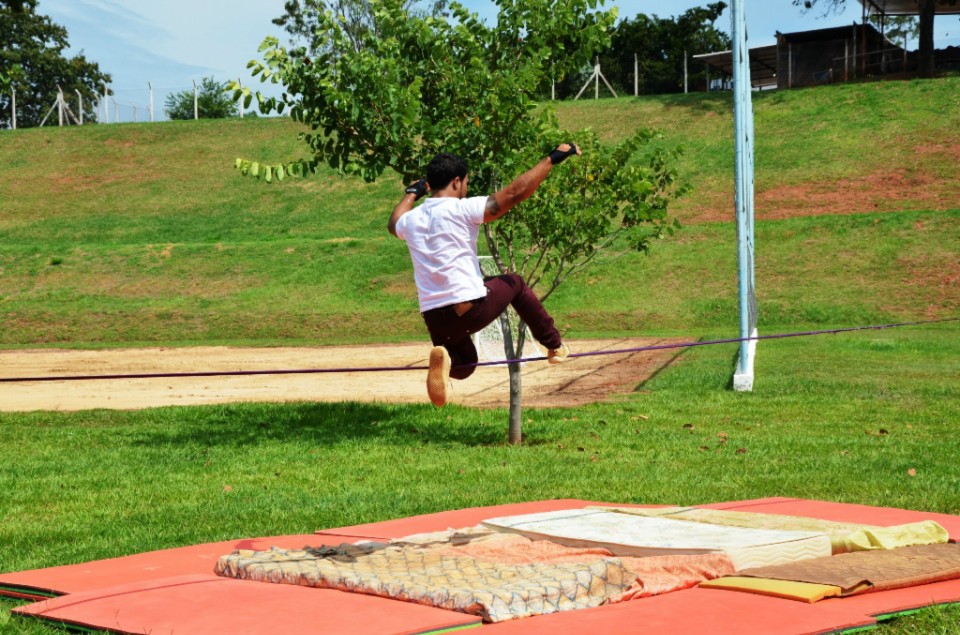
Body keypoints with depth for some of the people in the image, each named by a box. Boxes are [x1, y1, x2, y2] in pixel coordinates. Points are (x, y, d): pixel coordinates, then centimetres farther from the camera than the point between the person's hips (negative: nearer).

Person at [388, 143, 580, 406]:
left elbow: (393, 224, 37)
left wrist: (411, 194, 53)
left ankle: (444, 359, -9)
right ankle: (554, 345, 31)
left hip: (434, 319, 4)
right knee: (514, 283, 26)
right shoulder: (462, 209, -8)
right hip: (472, 309, -4)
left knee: (463, 366, 28)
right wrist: (552, 158, 0)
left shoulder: (410, 220, 10)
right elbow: (515, 193, -9)